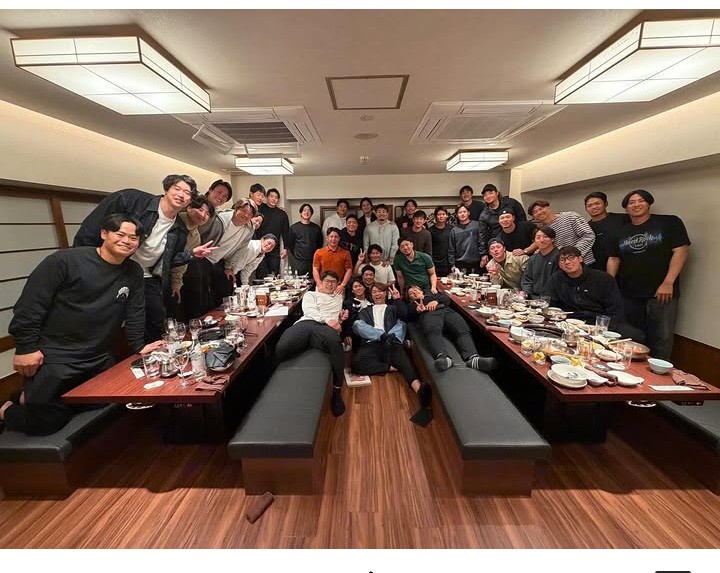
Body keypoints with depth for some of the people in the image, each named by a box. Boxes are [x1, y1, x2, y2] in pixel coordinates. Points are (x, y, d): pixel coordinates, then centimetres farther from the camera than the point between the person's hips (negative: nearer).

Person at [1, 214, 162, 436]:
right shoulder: (65, 260, -15)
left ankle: (33, 398, 39)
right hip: (54, 356, -5)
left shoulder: (134, 273, 1)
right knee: (46, 421, -1)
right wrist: (25, 348, -13)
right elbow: (29, 305, -13)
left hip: (99, 358, 6)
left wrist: (139, 345, -1)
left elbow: (135, 313, 4)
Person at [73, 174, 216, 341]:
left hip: (147, 279, 5)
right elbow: (90, 230, -11)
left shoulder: (180, 231, 0)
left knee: (157, 328, 10)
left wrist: (192, 253, -4)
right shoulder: (130, 199, -14)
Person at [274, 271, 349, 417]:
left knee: (336, 345, -41)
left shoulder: (339, 299, 40)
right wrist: (328, 319, -7)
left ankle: (337, 392, -24)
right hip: (306, 323, 0)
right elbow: (308, 310, 9)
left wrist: (341, 318, 11)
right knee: (281, 348, -35)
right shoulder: (310, 294, 31)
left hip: (326, 327, 1)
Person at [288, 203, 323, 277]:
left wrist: (315, 256, 10)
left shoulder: (316, 228, 9)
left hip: (313, 262, 2)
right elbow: (290, 244, 7)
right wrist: (296, 256, 8)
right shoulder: (293, 227, 3)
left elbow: (320, 243, 15)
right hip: (299, 263, -2)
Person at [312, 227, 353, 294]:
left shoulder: (345, 253, 7)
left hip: (338, 289, 0)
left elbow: (349, 270, 3)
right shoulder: (319, 252, 8)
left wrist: (342, 285, -7)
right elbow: (315, 270, 4)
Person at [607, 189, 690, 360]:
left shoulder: (669, 222, 0)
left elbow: (681, 251, -7)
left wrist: (668, 283, -15)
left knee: (661, 338, 0)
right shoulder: (622, 231, 12)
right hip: (628, 294, 4)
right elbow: (613, 259, 11)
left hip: (661, 292, -4)